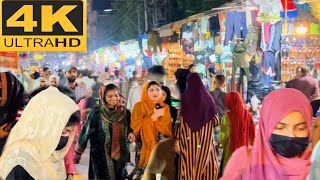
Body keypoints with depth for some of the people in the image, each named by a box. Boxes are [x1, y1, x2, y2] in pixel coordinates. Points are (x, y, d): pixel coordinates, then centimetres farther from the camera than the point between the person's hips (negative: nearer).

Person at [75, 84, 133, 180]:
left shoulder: (125, 112, 3)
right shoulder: (96, 112, -9)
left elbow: (129, 128, 17)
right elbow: (86, 131, -7)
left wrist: (130, 133, -6)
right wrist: (78, 152, -5)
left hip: (120, 155, 4)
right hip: (101, 156, -4)